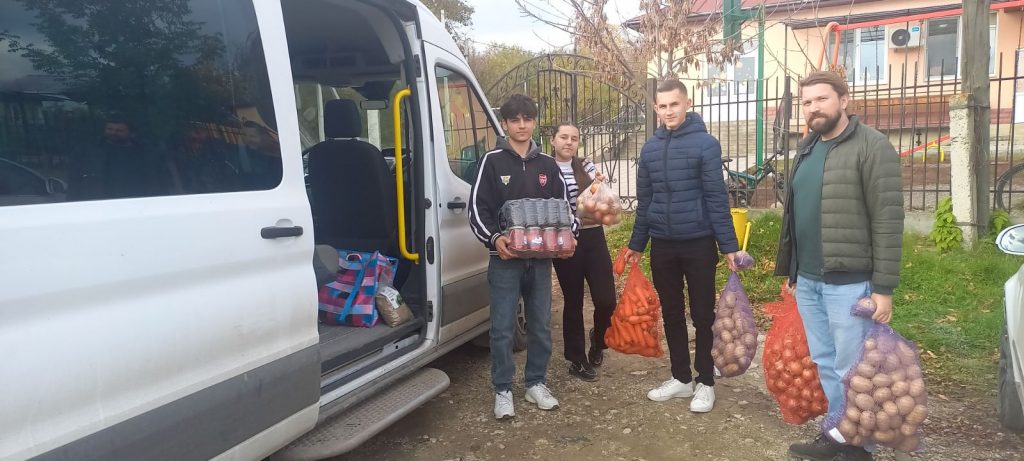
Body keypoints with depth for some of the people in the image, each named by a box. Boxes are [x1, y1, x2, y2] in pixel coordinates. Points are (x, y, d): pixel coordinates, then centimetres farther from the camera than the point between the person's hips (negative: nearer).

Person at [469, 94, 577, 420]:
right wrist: (494, 238, -23)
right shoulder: (492, 161, -2)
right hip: (505, 259, -4)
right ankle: (503, 390, 15)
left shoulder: (547, 164, 10)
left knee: (540, 326, 11)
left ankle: (536, 383, 27)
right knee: (503, 328, 1)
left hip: (540, 258, 4)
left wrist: (568, 235, -5)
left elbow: (563, 206, 14)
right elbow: (477, 209, -7)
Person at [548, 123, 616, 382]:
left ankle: (597, 341, 28)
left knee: (606, 300, -3)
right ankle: (577, 360, 21)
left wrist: (599, 187, -14)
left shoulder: (587, 166, 8)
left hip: (593, 238, 3)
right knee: (573, 302, 5)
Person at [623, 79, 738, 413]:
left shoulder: (705, 144, -8)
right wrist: (636, 244, 14)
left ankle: (705, 382, 19)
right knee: (672, 315, 13)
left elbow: (717, 197, -10)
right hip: (662, 245, 5)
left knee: (703, 315, 6)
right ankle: (681, 378, 27)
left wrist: (729, 245, -12)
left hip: (698, 243, -4)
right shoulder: (650, 148, 7)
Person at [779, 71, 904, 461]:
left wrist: (884, 287, -16)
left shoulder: (872, 147, -10)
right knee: (826, 364, 15)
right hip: (807, 281, 7)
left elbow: (888, 222, -14)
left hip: (848, 282, -7)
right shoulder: (807, 149, 14)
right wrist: (791, 270, 17)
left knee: (850, 369, 3)